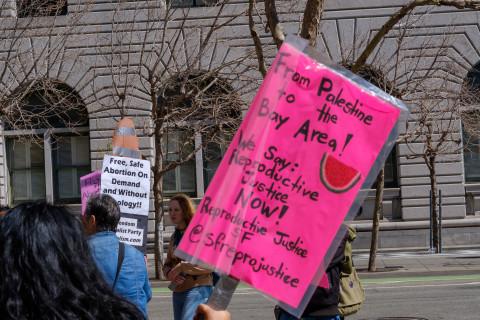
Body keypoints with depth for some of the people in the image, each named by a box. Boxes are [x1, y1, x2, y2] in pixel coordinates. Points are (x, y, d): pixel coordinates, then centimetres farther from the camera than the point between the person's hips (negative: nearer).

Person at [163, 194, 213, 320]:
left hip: (198, 290, -8)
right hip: (178, 292, 8)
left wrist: (181, 267, -16)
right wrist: (170, 274, -6)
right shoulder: (175, 236, 16)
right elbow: (167, 265, 18)